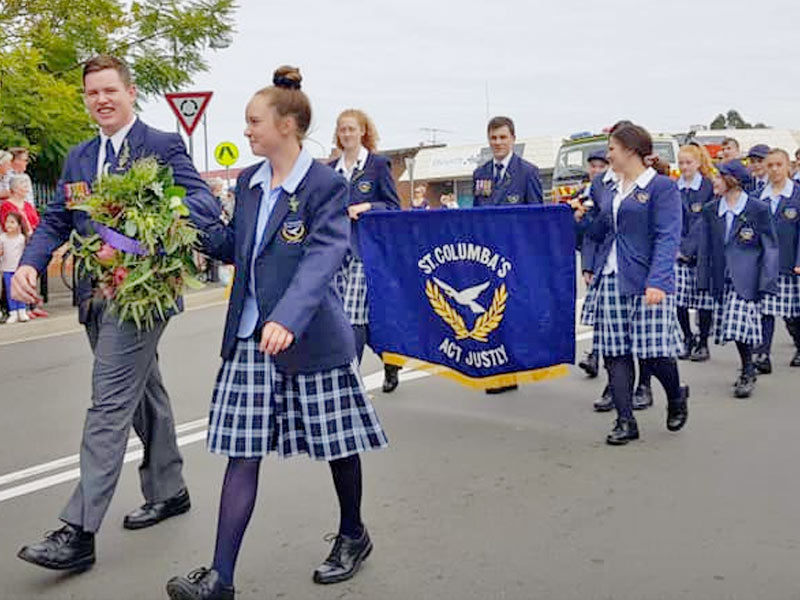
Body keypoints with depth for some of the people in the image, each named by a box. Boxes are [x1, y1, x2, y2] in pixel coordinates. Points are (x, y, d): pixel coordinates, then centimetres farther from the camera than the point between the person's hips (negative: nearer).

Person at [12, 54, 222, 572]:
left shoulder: (164, 146, -5)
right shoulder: (79, 158, 15)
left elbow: (204, 205, -15)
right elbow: (56, 220, 12)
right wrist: (31, 263, -7)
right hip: (95, 296, 8)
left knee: (110, 403, -10)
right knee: (144, 394, 18)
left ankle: (79, 531, -8)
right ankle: (168, 491, 34)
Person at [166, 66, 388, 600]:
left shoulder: (325, 186, -11)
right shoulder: (249, 182, 9)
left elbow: (323, 257, -24)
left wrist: (288, 318, -38)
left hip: (310, 338, -6)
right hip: (250, 336, 6)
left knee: (336, 443, 11)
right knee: (242, 452, 4)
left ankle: (353, 537, 36)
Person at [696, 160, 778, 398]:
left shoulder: (758, 209, -3)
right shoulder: (710, 210, 9)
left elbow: (770, 247, -2)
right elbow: (705, 248, 12)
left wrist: (766, 282, -8)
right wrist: (704, 280, 7)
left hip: (746, 278, -4)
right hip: (722, 279, 5)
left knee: (740, 323, -14)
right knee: (733, 326, 6)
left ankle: (747, 372, 1)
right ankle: (748, 370, 23)